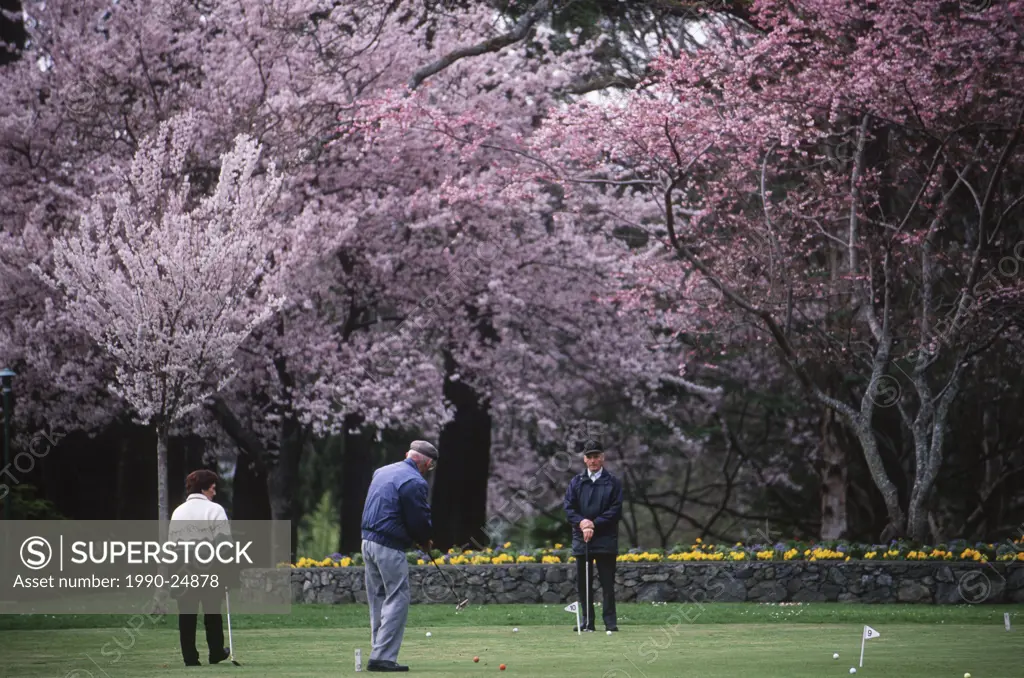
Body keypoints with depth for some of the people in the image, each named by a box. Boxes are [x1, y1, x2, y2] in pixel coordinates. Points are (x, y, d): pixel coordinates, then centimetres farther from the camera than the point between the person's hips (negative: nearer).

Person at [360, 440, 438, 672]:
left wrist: (417, 538, 12)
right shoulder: (414, 482, -14)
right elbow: (419, 520, -13)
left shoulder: (382, 472, 14)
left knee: (378, 600, 13)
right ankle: (383, 657, -9)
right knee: (397, 601, -4)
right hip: (389, 548, -9)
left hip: (368, 541, 9)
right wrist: (425, 541, 10)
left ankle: (379, 655, 16)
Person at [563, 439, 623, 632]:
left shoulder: (612, 482, 3)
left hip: (606, 539, -2)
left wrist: (594, 524, -12)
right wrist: (581, 522, -14)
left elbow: (615, 510, -3)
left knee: (607, 582, -3)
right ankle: (587, 621, 10)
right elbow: (568, 507, 4)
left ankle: (610, 621, 1)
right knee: (583, 582, 4)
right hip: (581, 537, 3)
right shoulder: (576, 482, 10)